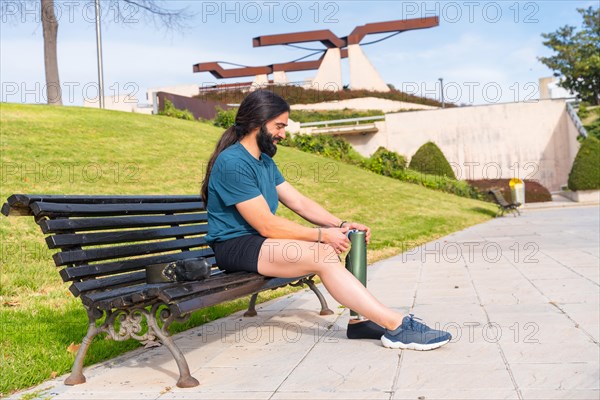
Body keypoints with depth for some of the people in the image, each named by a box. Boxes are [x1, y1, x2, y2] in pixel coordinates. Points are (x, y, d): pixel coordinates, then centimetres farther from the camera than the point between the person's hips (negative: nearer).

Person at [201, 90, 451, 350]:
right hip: (235, 247, -10)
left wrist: (341, 225, -3)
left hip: (259, 241, 10)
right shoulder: (232, 163, -16)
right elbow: (266, 225, -19)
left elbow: (300, 203, 11)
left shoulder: (264, 161, 15)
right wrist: (323, 235, -15)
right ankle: (396, 326, -23)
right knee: (323, 255, -23)